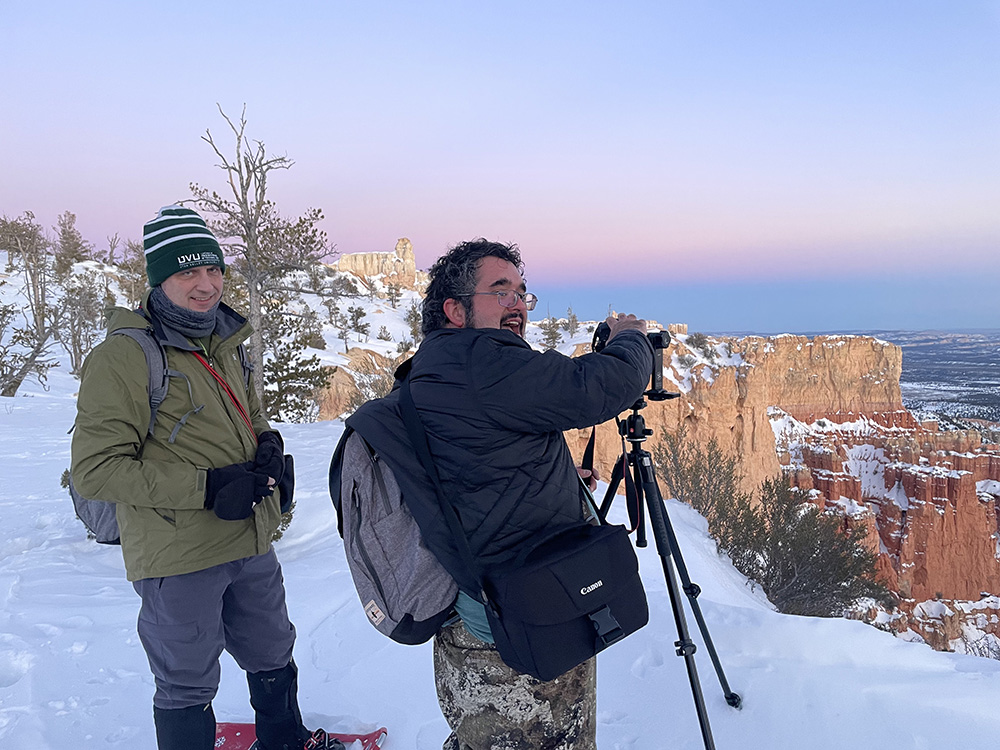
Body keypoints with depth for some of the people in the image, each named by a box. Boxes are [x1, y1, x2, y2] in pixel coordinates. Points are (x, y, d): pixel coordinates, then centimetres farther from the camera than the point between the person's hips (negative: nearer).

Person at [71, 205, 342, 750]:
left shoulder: (225, 344, 8)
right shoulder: (124, 356, -16)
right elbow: (96, 470, -19)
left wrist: (267, 446, -3)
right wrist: (206, 488, -25)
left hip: (251, 544, 8)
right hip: (178, 561, -8)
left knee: (274, 659, 26)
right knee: (188, 688, 10)